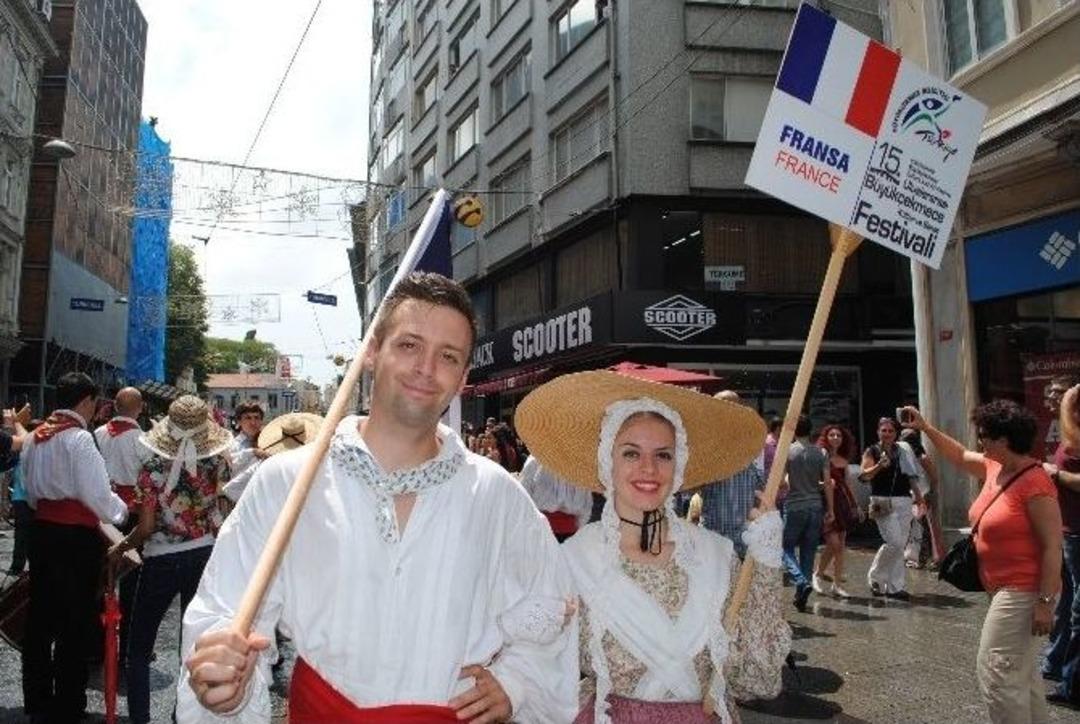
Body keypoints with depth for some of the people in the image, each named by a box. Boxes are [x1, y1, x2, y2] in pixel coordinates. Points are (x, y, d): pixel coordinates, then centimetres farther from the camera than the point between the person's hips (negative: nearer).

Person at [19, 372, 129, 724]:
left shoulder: (35, 437, 9)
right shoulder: (79, 437, -16)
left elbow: (30, 490, 16)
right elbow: (97, 494, -17)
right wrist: (122, 511, 0)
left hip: (42, 531, 8)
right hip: (76, 537, -8)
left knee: (41, 616, 16)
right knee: (75, 621, 4)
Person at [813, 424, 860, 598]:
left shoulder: (843, 460, 14)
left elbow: (847, 484, 20)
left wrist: (856, 505, 19)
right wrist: (825, 483, -27)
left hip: (843, 503, 6)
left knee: (840, 546, 5)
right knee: (834, 543, -13)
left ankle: (837, 584, 12)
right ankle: (818, 574, 9)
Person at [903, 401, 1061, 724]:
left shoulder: (1035, 483, -22)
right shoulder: (995, 468, 4)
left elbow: (1052, 546, -22)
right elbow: (960, 456, 24)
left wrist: (1046, 602, -23)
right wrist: (925, 427, 19)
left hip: (1023, 592, -10)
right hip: (1006, 590, 10)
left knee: (994, 671, -7)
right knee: (1020, 672, 19)